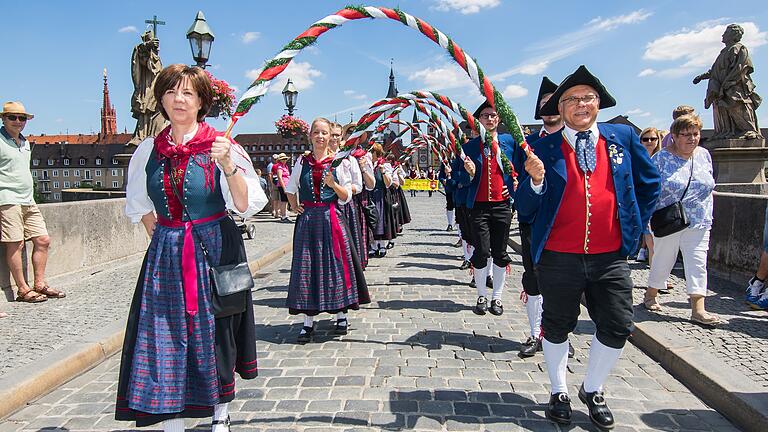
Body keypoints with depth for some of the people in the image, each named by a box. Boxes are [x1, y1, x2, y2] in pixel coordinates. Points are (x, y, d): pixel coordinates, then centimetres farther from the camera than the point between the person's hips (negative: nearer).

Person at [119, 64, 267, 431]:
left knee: (215, 334, 6)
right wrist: (158, 236, 8)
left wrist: (228, 166, -27)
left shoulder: (222, 146, -6)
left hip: (214, 249, -3)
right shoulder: (149, 150, 6)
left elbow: (245, 205, -14)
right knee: (164, 337, 2)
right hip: (165, 255, 3)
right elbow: (138, 204, 20)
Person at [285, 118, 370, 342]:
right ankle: (308, 321, 8)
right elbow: (290, 189, 20)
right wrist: (295, 207, 8)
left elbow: (347, 196, 1)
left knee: (335, 263, 2)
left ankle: (341, 315, 16)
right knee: (307, 265, 1)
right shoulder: (302, 161, 7)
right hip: (307, 220, 2)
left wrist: (333, 185, -16)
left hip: (332, 219, -1)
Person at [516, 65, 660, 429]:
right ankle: (559, 393, 33)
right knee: (557, 328, 11)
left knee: (617, 328, 7)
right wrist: (536, 180, -23)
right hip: (559, 257, -2)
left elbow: (649, 182, 16)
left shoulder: (623, 137, 4)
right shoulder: (543, 148, -4)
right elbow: (525, 209, -4)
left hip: (610, 257, 3)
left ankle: (593, 391, 32)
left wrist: (634, 226, 10)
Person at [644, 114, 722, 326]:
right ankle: (650, 295, 27)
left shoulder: (704, 155, 8)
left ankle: (698, 310, 0)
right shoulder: (661, 158, -7)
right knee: (663, 261, 6)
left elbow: (708, 188, 16)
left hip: (698, 224, 4)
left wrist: (707, 216, 14)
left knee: (698, 264, -1)